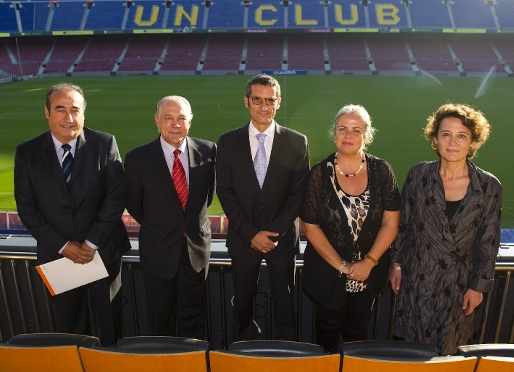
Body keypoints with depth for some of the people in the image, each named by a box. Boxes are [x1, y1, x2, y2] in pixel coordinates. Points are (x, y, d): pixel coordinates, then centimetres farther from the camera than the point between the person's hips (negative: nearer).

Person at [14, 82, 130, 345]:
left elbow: (116, 196, -13)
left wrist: (93, 242, -15)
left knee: (110, 321, 18)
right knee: (70, 322, 22)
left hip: (103, 251, -1)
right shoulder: (27, 152, -6)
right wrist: (63, 245, -12)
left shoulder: (105, 144, -10)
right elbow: (26, 207, -5)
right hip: (57, 253, 2)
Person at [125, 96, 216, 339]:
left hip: (197, 246, 1)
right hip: (158, 249, -1)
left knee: (193, 317, 19)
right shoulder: (137, 159, -13)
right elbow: (133, 204, 1)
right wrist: (156, 226, 10)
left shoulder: (208, 151, -9)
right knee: (161, 320, 20)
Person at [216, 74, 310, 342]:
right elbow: (225, 192, -4)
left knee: (285, 304, 13)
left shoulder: (297, 142, -3)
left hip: (282, 238, -1)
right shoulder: (228, 142, -1)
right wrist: (251, 234, -11)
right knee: (242, 304, 16)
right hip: (242, 239, 1)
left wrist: (275, 232, -13)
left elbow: (298, 193, -4)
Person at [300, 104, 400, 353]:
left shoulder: (381, 171, -8)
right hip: (327, 270, -1)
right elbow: (310, 227, -11)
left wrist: (368, 262, -15)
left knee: (357, 327, 21)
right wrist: (341, 266, -14)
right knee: (329, 327, 20)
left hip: (369, 271, 1)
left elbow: (390, 223, -6)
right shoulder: (319, 173, -12)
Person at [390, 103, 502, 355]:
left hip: (458, 284, 0)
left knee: (447, 350, 19)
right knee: (411, 349, 15)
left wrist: (478, 286, -1)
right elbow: (403, 224, 1)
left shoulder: (489, 186, -9)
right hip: (417, 279, 0)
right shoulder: (418, 175, -8)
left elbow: (488, 243, -3)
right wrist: (396, 264, 2)